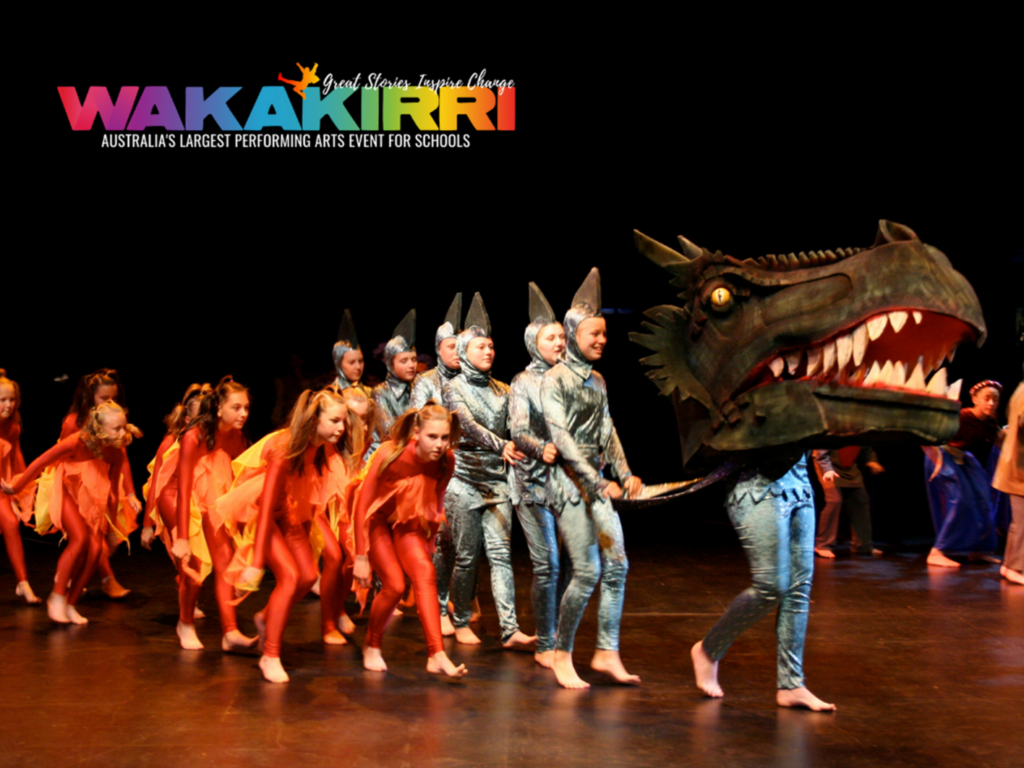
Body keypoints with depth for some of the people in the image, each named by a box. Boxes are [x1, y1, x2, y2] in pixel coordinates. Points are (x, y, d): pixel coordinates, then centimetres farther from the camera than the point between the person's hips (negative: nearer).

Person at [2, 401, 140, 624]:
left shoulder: (116, 452, -11)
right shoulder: (78, 442, -26)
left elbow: (113, 488, 2)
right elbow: (41, 462, -16)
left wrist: (111, 522, 8)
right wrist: (15, 488, -9)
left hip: (93, 500, 4)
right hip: (67, 493, -4)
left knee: (95, 548, -14)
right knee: (80, 538, -27)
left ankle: (70, 604, 2)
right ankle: (57, 596, -12)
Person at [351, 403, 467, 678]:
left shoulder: (446, 461, -18)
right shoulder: (390, 455, -30)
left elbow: (435, 504, 1)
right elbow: (363, 505, -23)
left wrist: (429, 544, 6)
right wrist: (361, 557, -21)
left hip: (407, 520, 3)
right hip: (376, 519, -3)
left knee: (425, 573, -19)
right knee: (394, 584, -15)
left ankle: (437, 655, -23)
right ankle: (371, 648, 10)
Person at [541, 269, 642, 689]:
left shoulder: (598, 380, 15)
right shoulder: (555, 379, -7)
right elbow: (561, 437, -14)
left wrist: (624, 473, 5)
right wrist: (598, 481, -19)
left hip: (597, 481, 7)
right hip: (570, 480, -7)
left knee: (617, 566, 3)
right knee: (587, 571, -10)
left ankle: (607, 652, 12)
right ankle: (561, 656, 4)